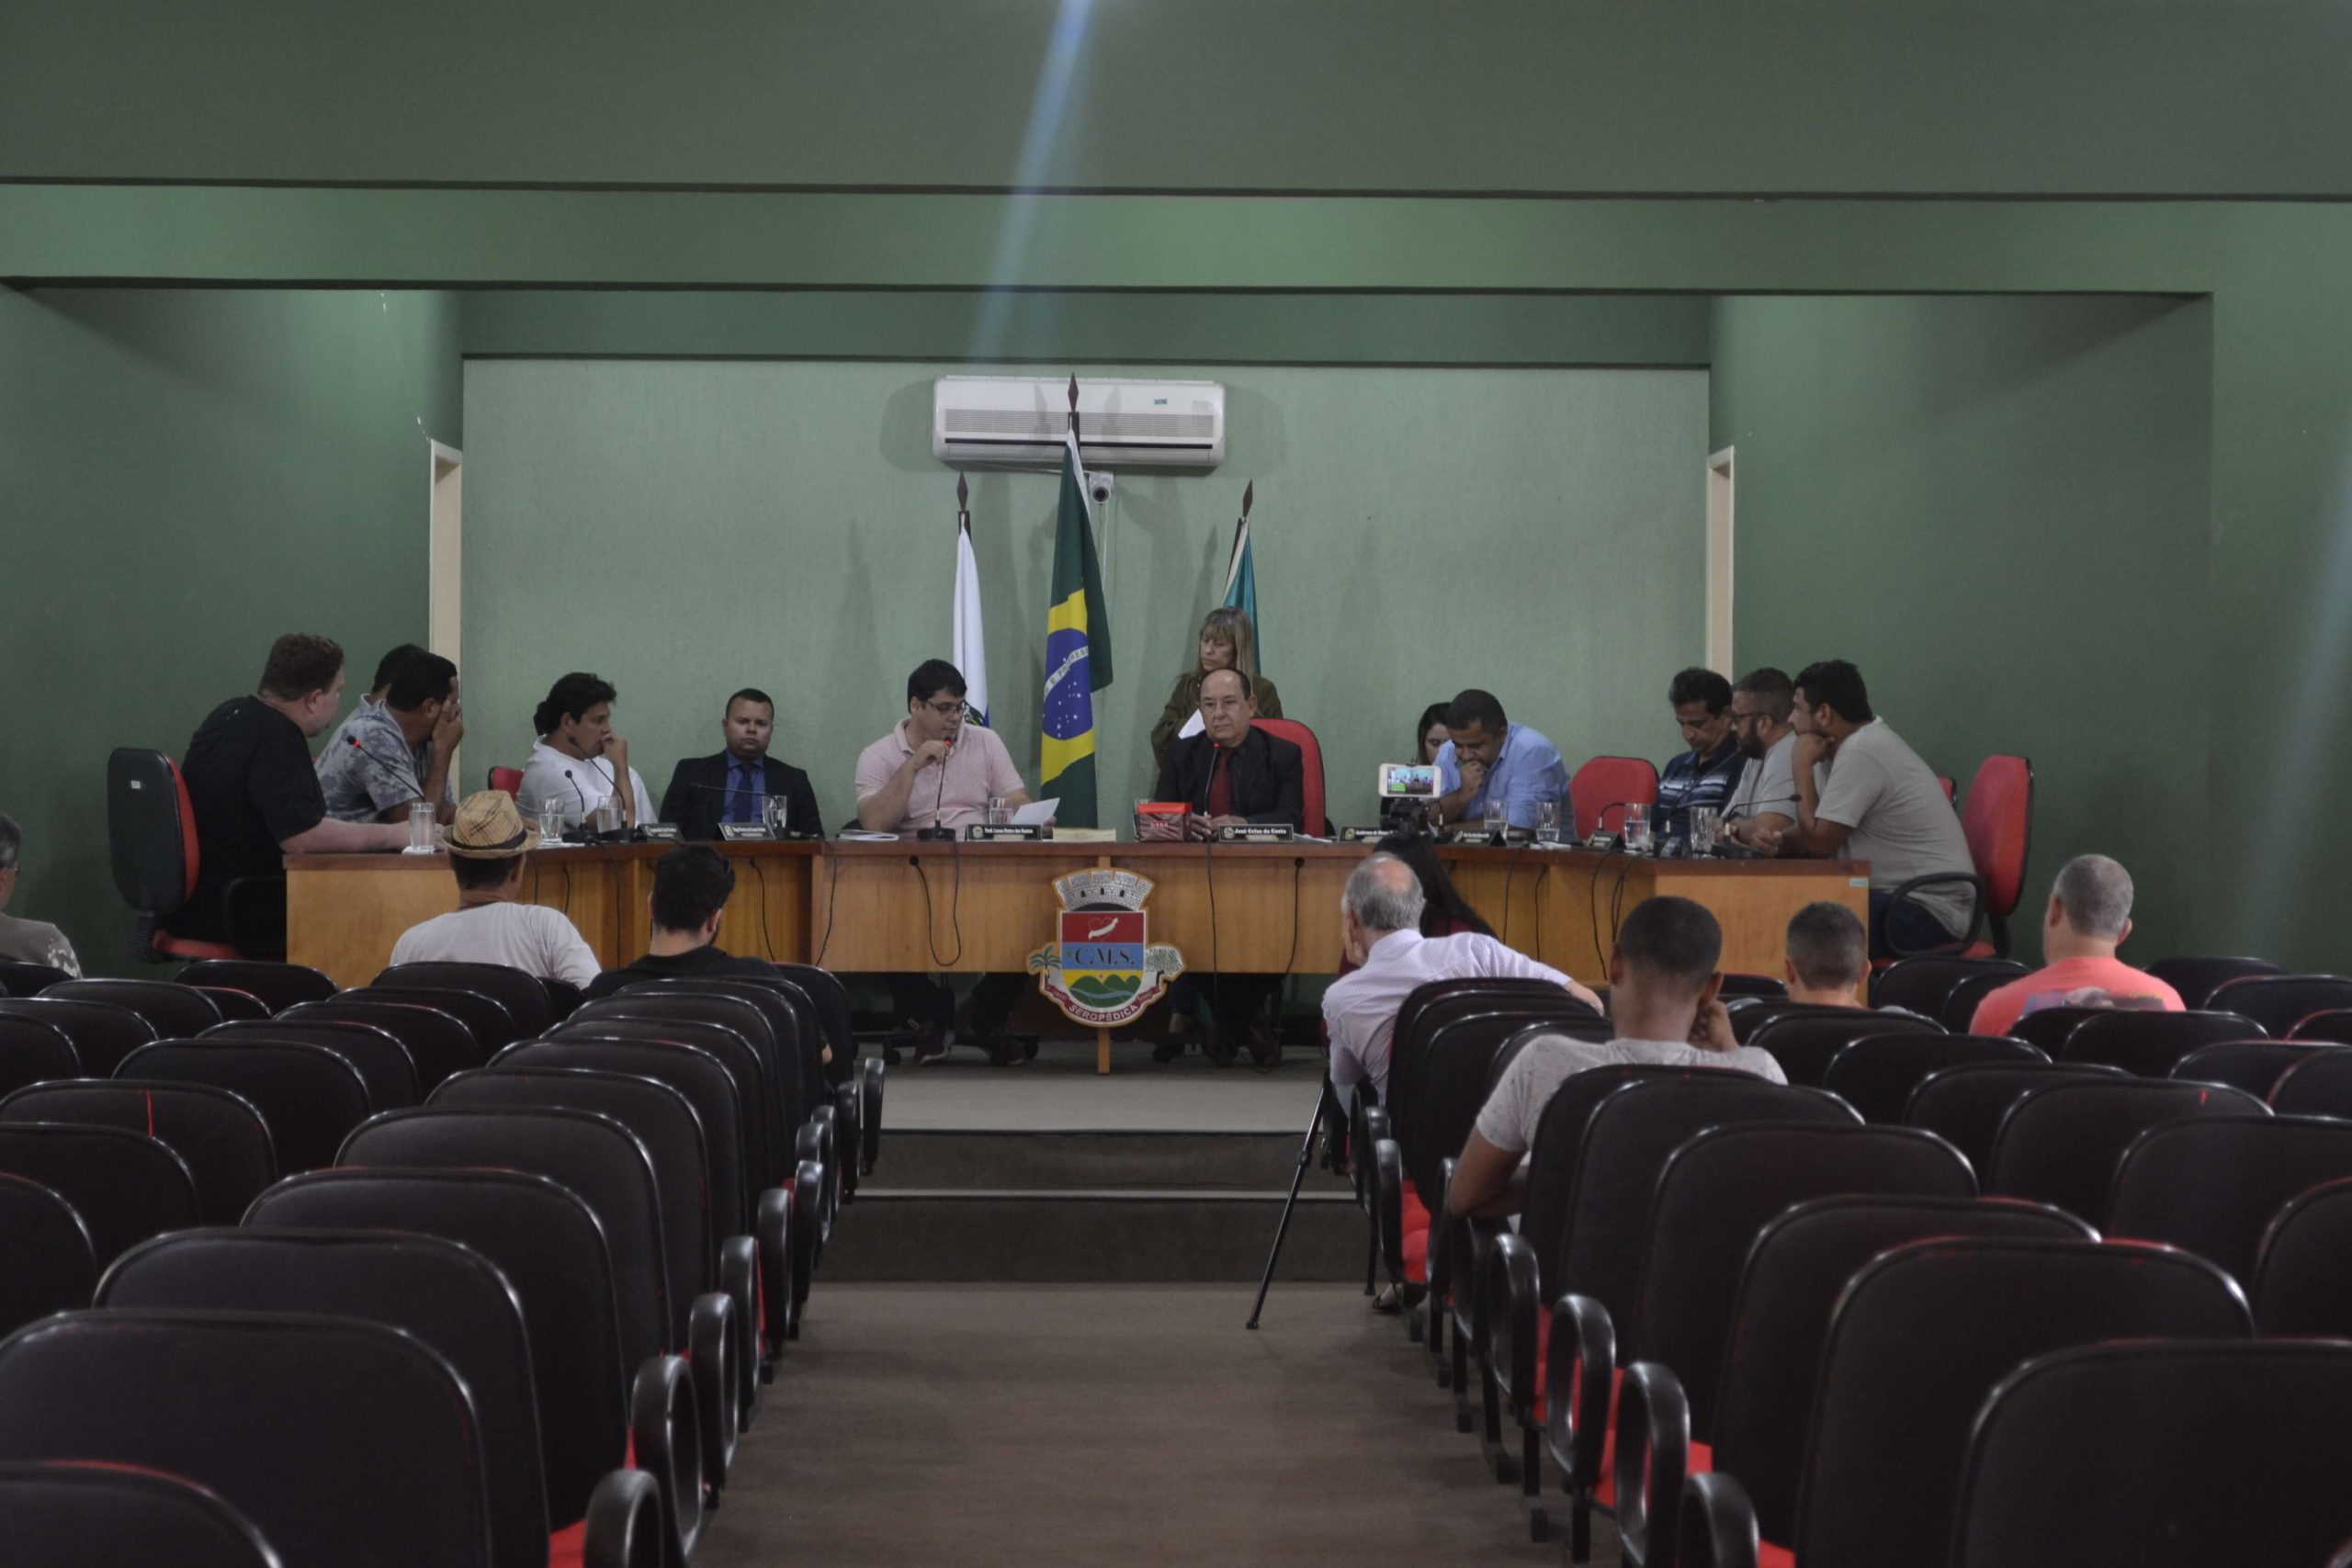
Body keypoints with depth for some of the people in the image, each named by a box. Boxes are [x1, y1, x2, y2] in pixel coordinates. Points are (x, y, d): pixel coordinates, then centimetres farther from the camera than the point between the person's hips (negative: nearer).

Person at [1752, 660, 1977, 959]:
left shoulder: (1860, 754, -19)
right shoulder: (1858, 743, 11)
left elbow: (1820, 842, -16)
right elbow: (1820, 831, 16)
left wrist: (1802, 767, -8)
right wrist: (1780, 840, -5)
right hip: (1906, 898, 9)